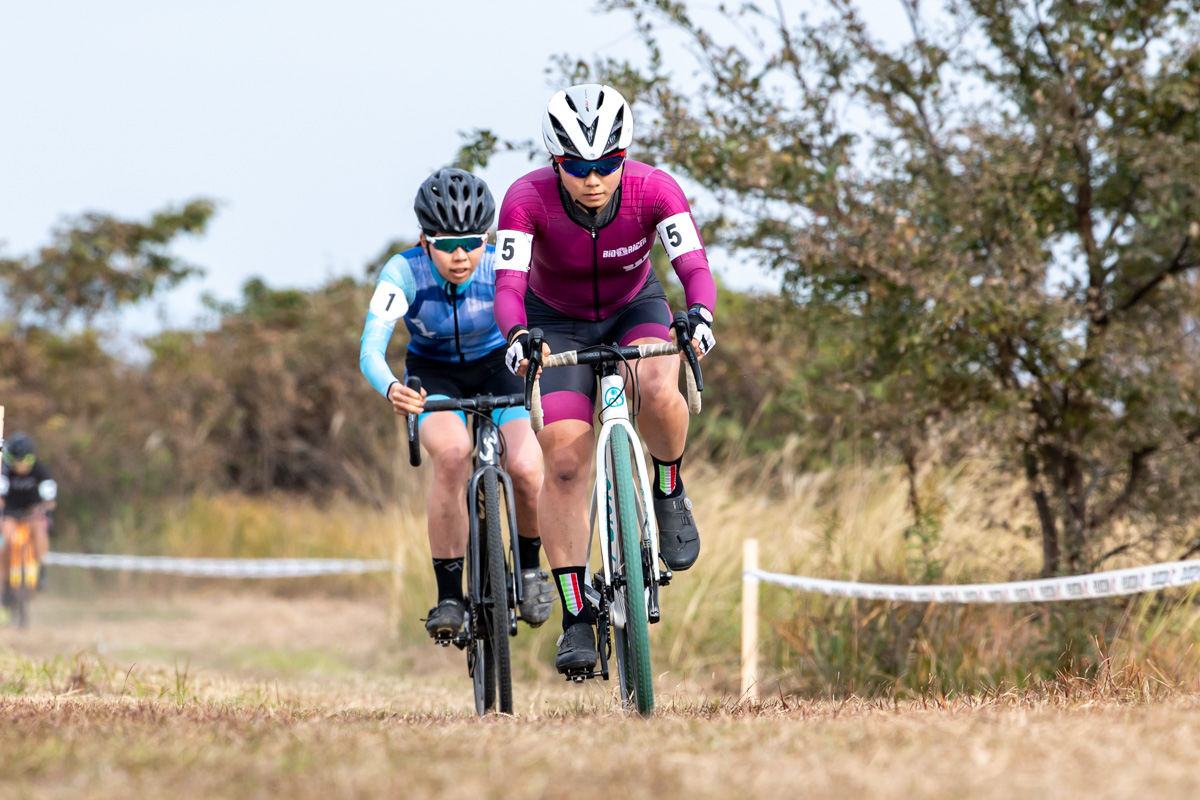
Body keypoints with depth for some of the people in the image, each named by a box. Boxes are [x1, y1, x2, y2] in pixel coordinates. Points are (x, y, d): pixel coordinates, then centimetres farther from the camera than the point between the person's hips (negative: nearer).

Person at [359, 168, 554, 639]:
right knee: (453, 451, -33)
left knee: (525, 467, -25)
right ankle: (449, 595, -21)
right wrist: (391, 389, -59)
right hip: (433, 374, -1)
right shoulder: (405, 272, -28)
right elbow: (370, 350, -37)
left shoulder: (502, 266, -27)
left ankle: (529, 566, 8)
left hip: (497, 367, 1)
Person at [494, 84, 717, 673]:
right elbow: (508, 284, -37)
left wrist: (700, 315, -56)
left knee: (659, 393, -34)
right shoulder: (527, 199, -29)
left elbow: (694, 265, -35)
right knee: (564, 462, -14)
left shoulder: (653, 190, -28)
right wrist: (517, 336, -58)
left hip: (635, 311, 0)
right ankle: (576, 618, -6)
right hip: (558, 323, 0)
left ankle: (668, 494, -2)